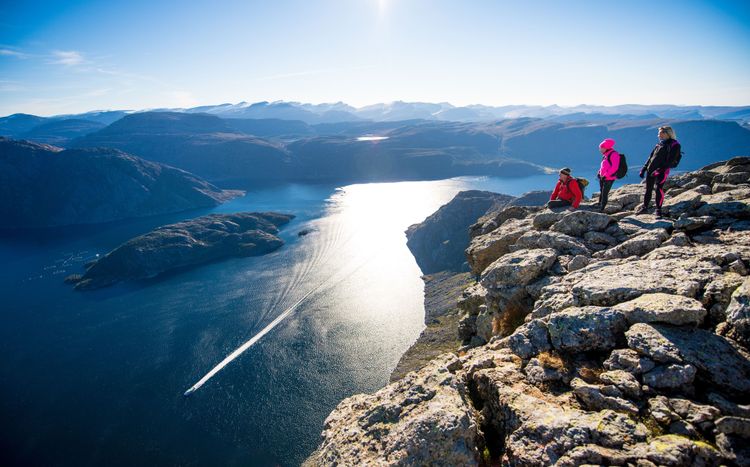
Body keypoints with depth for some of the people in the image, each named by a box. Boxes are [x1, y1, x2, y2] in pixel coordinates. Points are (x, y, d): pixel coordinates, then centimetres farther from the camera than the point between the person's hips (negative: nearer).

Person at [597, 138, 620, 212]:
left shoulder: (614, 154, -12)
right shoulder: (605, 155, 14)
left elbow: (614, 167, -19)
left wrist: (605, 175, -20)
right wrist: (599, 173, 7)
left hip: (609, 178, -8)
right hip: (602, 177, 8)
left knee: (604, 194, -7)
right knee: (601, 192, 15)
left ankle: (601, 209, -4)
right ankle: (599, 206, 24)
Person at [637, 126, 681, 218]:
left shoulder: (674, 145, -5)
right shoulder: (659, 143, 16)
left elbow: (669, 161, -15)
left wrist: (659, 170, -24)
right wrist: (644, 168, 15)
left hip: (662, 171, -7)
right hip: (650, 169, 7)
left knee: (658, 188, -14)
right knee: (648, 189, 10)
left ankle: (658, 210, -6)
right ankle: (644, 207, 22)